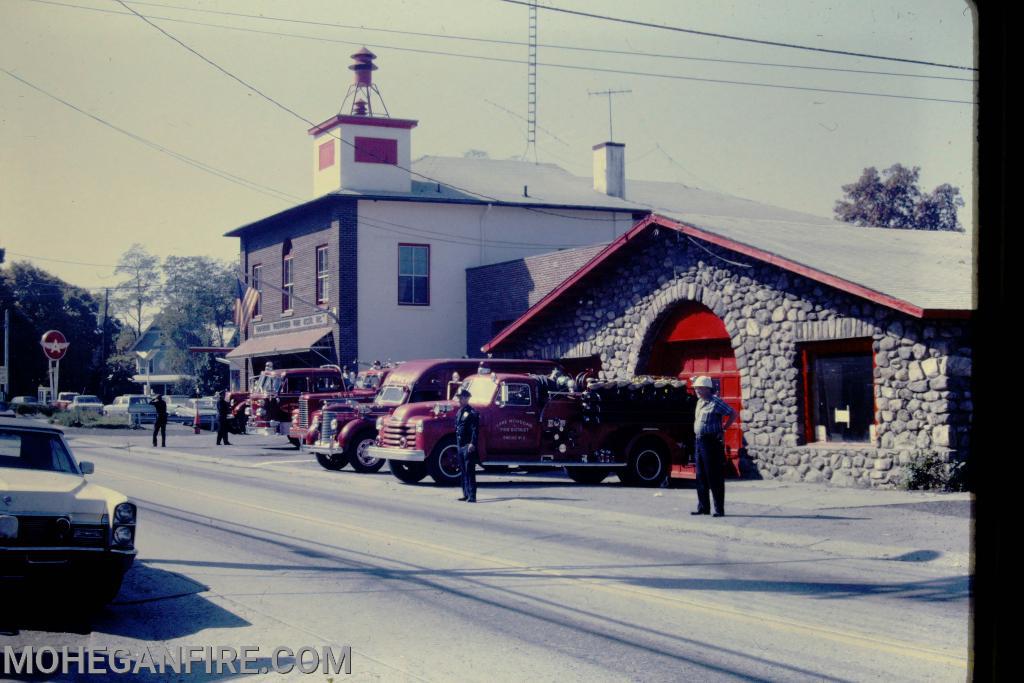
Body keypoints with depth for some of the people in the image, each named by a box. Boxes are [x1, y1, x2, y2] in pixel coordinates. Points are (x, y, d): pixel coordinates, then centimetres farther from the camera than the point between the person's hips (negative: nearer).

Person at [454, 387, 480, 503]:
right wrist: (457, 443, 18)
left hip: (468, 446, -9)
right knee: (463, 470, 12)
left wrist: (472, 443, -24)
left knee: (470, 471, -10)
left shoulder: (471, 413, -10)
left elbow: (475, 429, -16)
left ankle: (472, 496, -11)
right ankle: (466, 494, 18)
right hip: (460, 445, 9)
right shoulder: (459, 412, 16)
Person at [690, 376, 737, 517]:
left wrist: (723, 429, -10)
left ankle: (719, 509, -3)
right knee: (701, 477, 10)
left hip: (712, 442, -9)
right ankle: (703, 507, 17)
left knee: (715, 477, -6)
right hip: (699, 441, 9)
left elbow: (733, 414, -10)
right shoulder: (700, 402, 14)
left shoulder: (716, 402, -11)